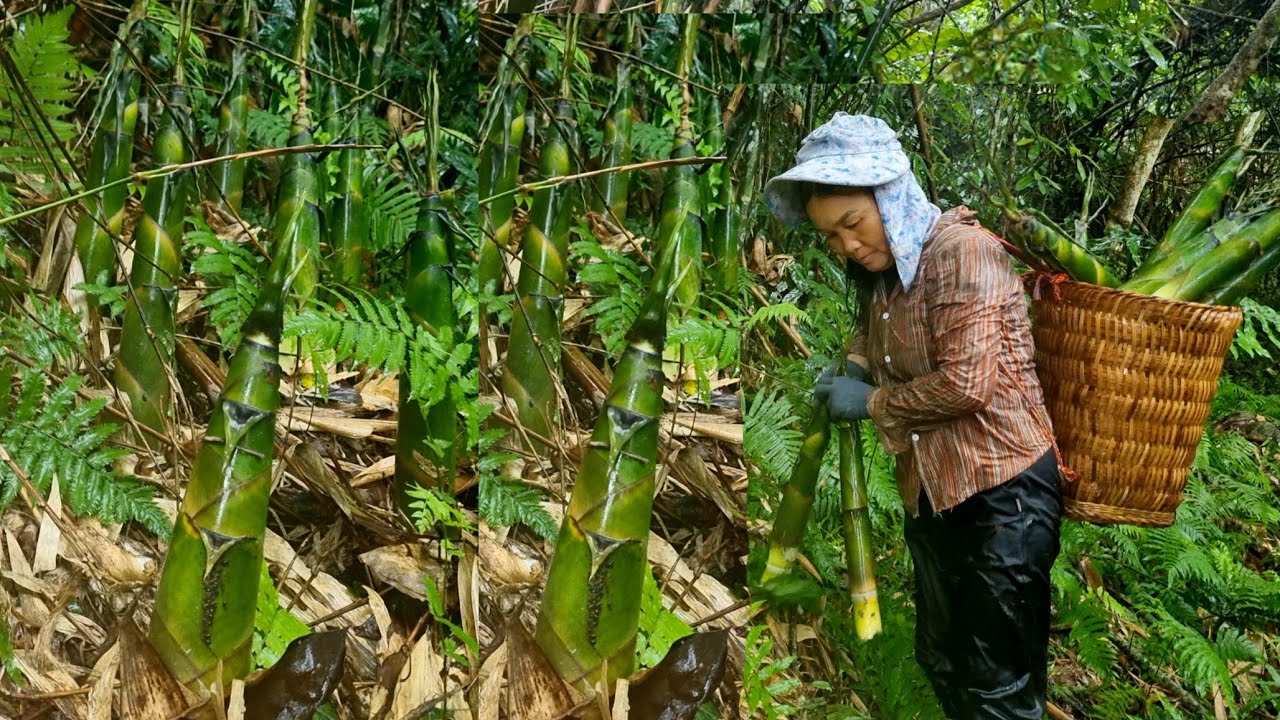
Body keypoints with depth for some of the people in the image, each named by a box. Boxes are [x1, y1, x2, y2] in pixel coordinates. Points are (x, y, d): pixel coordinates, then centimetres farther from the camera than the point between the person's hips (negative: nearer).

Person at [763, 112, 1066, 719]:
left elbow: (967, 384, -24)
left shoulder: (961, 250, -18)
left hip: (1003, 495, -9)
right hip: (930, 495, 9)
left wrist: (872, 403, -11)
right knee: (941, 662, 21)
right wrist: (853, 366, 9)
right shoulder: (881, 271, 8)